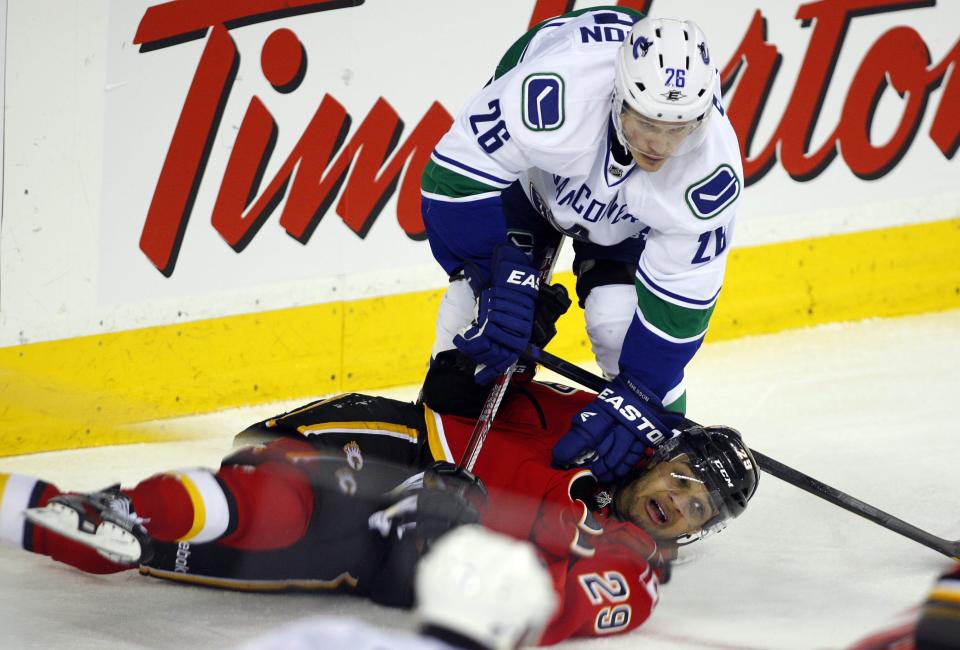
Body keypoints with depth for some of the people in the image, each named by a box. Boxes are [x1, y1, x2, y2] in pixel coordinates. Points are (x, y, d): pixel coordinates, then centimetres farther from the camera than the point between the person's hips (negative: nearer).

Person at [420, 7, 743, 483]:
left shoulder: (712, 172, -36)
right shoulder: (550, 98, -46)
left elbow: (680, 297, -25)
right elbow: (458, 172, -33)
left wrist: (639, 398, -25)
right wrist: (499, 277, -31)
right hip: (531, 171, -1)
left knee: (621, 316, -15)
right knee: (484, 293, -15)